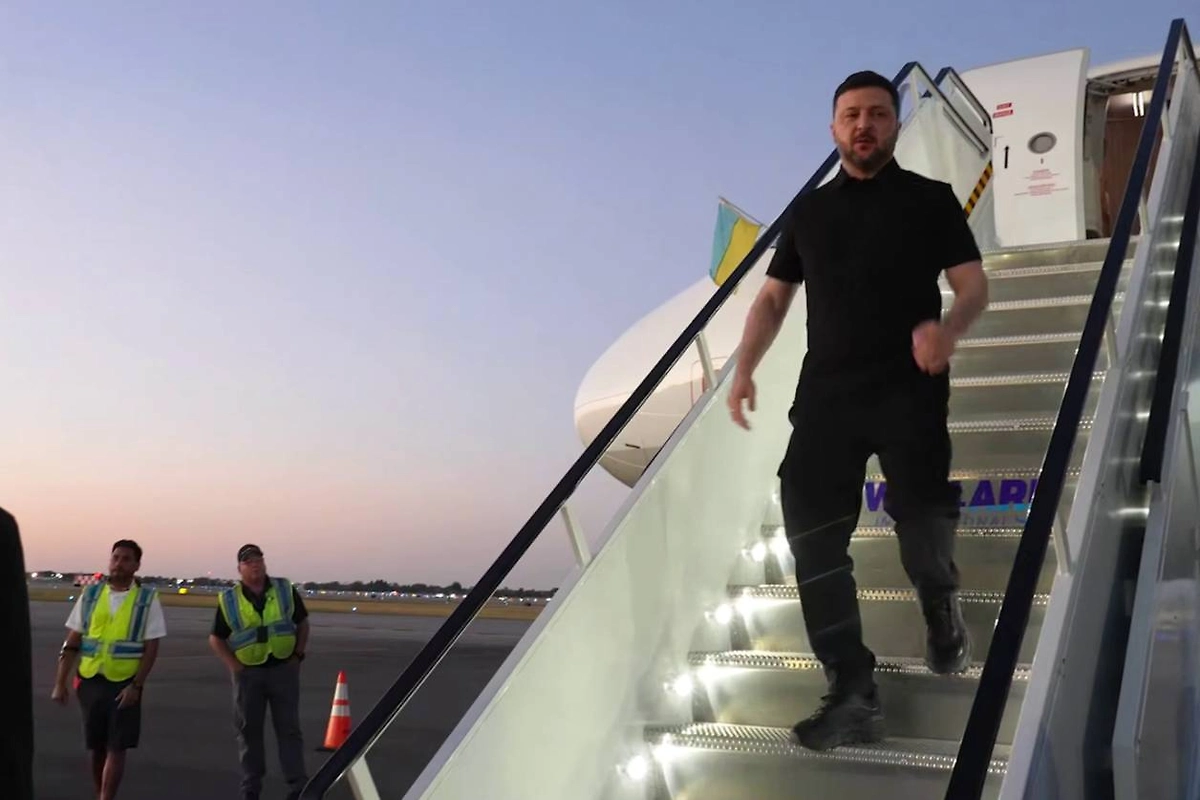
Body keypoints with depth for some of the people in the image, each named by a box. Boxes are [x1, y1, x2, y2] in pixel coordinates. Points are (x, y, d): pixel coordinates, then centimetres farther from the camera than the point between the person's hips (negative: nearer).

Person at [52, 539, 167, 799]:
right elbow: (71, 643, 6)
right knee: (97, 747, 12)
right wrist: (60, 683, 2)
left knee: (116, 749, -3)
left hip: (125, 683, -3)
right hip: (90, 681, 3)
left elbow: (151, 648, -5)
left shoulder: (147, 599, -4)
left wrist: (136, 686, -13)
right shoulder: (90, 594, 4)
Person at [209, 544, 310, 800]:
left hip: (283, 668, 0)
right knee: (249, 729, 8)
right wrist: (233, 664, -6)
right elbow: (216, 638, 6)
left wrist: (298, 654, 2)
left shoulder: (285, 590, 1)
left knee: (289, 728, 1)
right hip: (248, 672, 0)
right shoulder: (229, 600, -2)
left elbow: (302, 623, 11)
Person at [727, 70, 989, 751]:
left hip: (909, 390, -3)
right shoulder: (808, 210, 18)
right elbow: (774, 296, 21)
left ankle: (941, 604, 21)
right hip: (827, 391, 3)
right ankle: (853, 694, -3)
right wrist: (745, 368, 5)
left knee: (919, 515, -16)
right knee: (812, 533, -8)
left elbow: (975, 285, 3)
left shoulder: (931, 199, 9)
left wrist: (948, 329, -21)